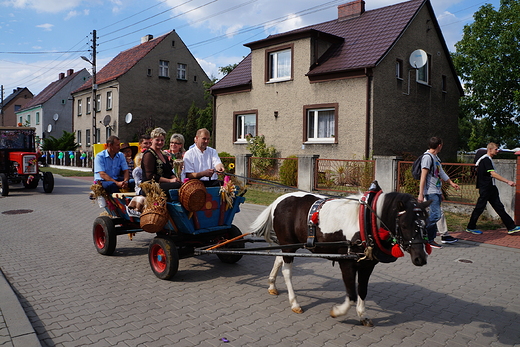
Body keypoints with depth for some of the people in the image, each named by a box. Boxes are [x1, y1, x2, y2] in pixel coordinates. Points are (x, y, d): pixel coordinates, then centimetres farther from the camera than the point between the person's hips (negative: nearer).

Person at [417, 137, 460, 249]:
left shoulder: (436, 157, 17)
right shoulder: (427, 157, -12)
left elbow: (441, 172, 30)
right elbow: (423, 176, -17)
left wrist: (452, 183, 39)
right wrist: (421, 194, -20)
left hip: (437, 191, 10)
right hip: (431, 192, -10)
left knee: (435, 215, 9)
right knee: (435, 215, -14)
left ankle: (430, 239, 14)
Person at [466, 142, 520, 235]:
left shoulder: (488, 159, 16)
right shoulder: (486, 159, -15)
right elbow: (493, 174, -24)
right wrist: (508, 181, -25)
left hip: (491, 188, 10)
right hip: (486, 188, -10)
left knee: (499, 207, 9)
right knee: (479, 207, -2)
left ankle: (511, 227, 11)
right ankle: (470, 227, 8)